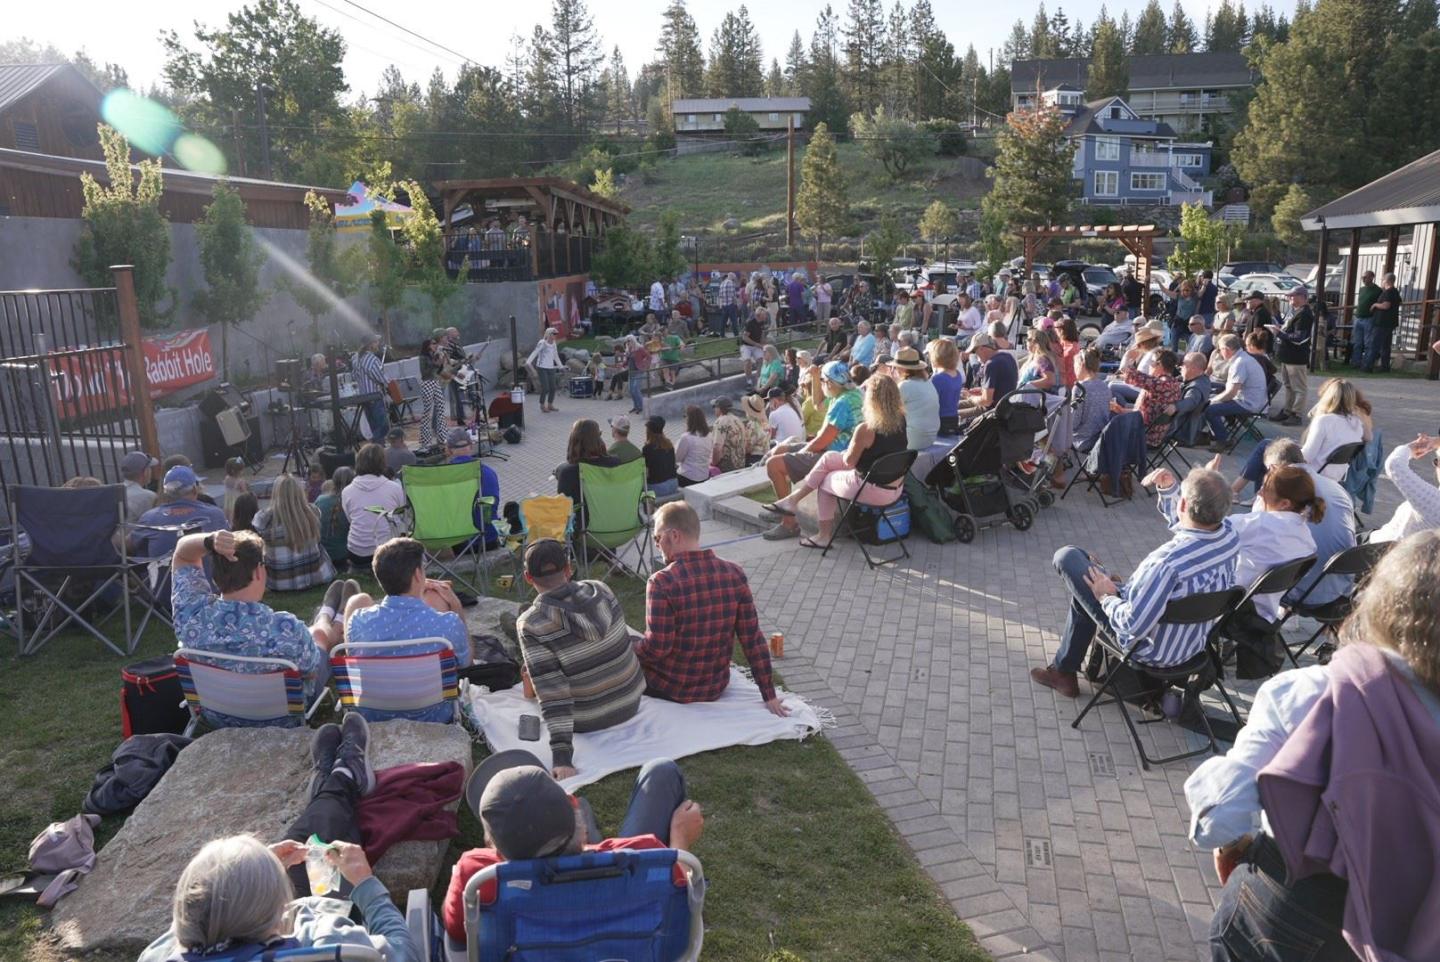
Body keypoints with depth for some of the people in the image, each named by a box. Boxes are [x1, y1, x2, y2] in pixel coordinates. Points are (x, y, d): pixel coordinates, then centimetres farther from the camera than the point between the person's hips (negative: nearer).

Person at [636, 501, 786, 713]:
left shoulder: (662, 582, -25)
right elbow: (753, 640, -8)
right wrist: (769, 696, -2)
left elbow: (657, 648, -24)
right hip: (716, 688, 5)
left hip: (670, 689, -5)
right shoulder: (735, 574, -10)